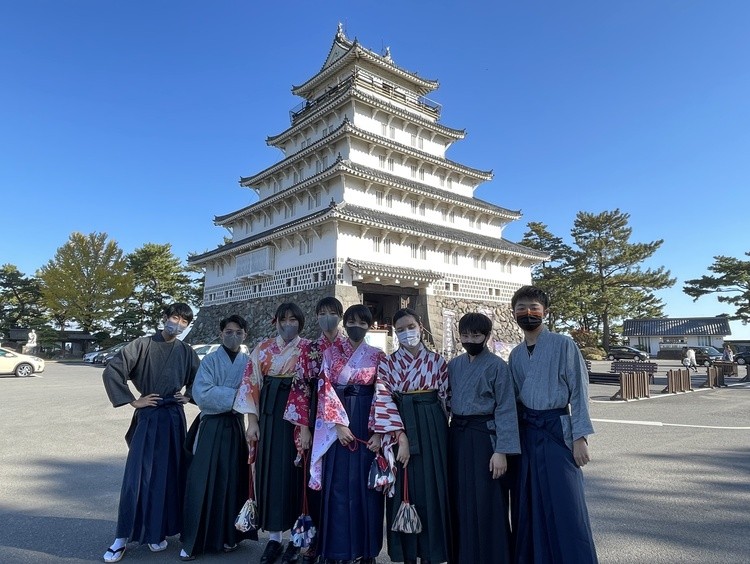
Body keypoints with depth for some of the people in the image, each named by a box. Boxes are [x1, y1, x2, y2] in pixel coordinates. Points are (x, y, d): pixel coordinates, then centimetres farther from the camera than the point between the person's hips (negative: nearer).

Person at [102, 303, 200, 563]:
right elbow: (111, 371, -10)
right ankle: (123, 537, 15)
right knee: (137, 475, -1)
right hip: (147, 418, -3)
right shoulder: (142, 345, -7)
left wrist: (189, 396, 4)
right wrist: (133, 400, -9)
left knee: (169, 475, 9)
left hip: (174, 419, 3)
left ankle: (157, 531, 25)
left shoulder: (186, 352, 3)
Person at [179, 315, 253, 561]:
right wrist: (234, 395, -18)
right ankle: (193, 541, 14)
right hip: (211, 427, -3)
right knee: (203, 481, 0)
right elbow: (201, 394, -16)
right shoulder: (210, 361, -6)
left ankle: (229, 535, 25)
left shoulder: (249, 362, 5)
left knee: (233, 480, 9)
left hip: (236, 426, 3)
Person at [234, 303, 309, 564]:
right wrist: (252, 421, -3)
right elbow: (250, 383, 3)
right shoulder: (262, 349, 6)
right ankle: (274, 538, 20)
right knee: (270, 471, 5)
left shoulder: (309, 349, 1)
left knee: (295, 472, 3)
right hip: (269, 415, 2)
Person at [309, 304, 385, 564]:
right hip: (337, 424, 0)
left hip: (367, 424, 0)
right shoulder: (331, 352, 5)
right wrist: (339, 423, -12)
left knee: (365, 483, 4)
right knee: (338, 484, 3)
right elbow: (325, 388, -3)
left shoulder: (378, 356, 4)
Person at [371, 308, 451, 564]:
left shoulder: (437, 361, 5)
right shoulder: (387, 364, 3)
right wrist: (401, 436, -15)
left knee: (431, 489, 3)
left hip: (431, 430, 1)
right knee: (403, 491, 4)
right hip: (399, 430, 0)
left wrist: (434, 427, 5)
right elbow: (384, 401, -7)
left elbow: (445, 399, 8)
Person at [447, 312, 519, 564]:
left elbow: (505, 410, -10)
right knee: (460, 502, 13)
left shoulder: (496, 366, -8)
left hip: (484, 437, -5)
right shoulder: (454, 365, 7)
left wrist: (501, 450, -15)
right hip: (457, 436, 5)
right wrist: (448, 437, 8)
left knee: (486, 505, 2)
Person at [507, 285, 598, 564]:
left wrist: (580, 436, -12)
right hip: (525, 431, 5)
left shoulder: (563, 345, -7)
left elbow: (579, 392, -8)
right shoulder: (515, 354, 10)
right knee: (527, 504, 13)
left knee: (564, 505, -1)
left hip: (556, 428, -5)